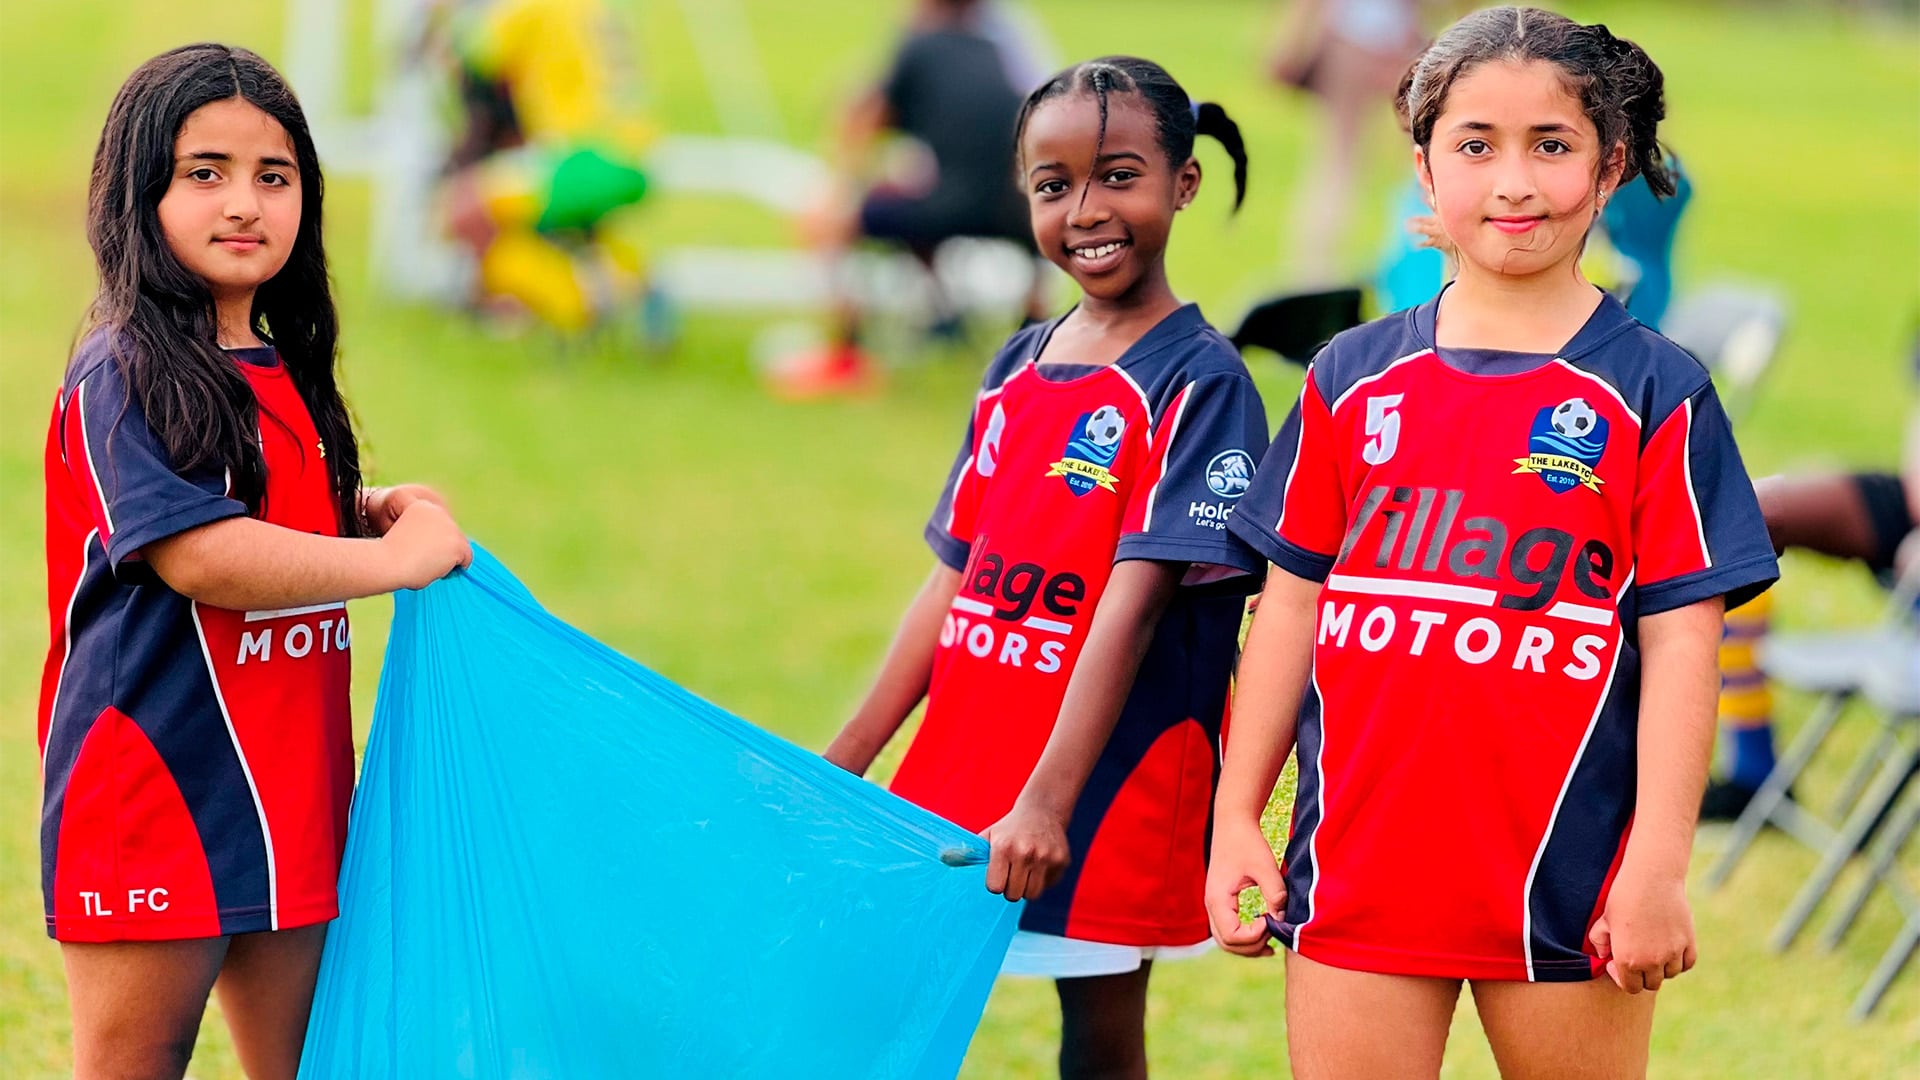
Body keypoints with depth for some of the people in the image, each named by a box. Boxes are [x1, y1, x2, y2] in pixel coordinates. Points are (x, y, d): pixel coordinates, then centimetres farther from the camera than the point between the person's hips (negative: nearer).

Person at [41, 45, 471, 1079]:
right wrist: (402, 557, -15)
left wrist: (368, 511, 5)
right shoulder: (125, 375, -13)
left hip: (287, 793, 8)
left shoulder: (280, 374, 12)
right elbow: (199, 557, -23)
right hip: (153, 796, -8)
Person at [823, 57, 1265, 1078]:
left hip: (1108, 796, -7)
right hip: (955, 787, 7)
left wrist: (1047, 803, -27)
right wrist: (837, 769, 11)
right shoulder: (1017, 371, 10)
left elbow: (1132, 605, -19)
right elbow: (956, 584, 13)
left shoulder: (1198, 382, -10)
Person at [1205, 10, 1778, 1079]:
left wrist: (1658, 867, -10)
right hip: (1359, 864, 3)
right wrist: (1237, 817, 7)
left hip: (1567, 871, -3)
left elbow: (1680, 640, -5)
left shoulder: (1656, 395, -1)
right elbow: (1294, 602, 11)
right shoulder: (1355, 381, 8)